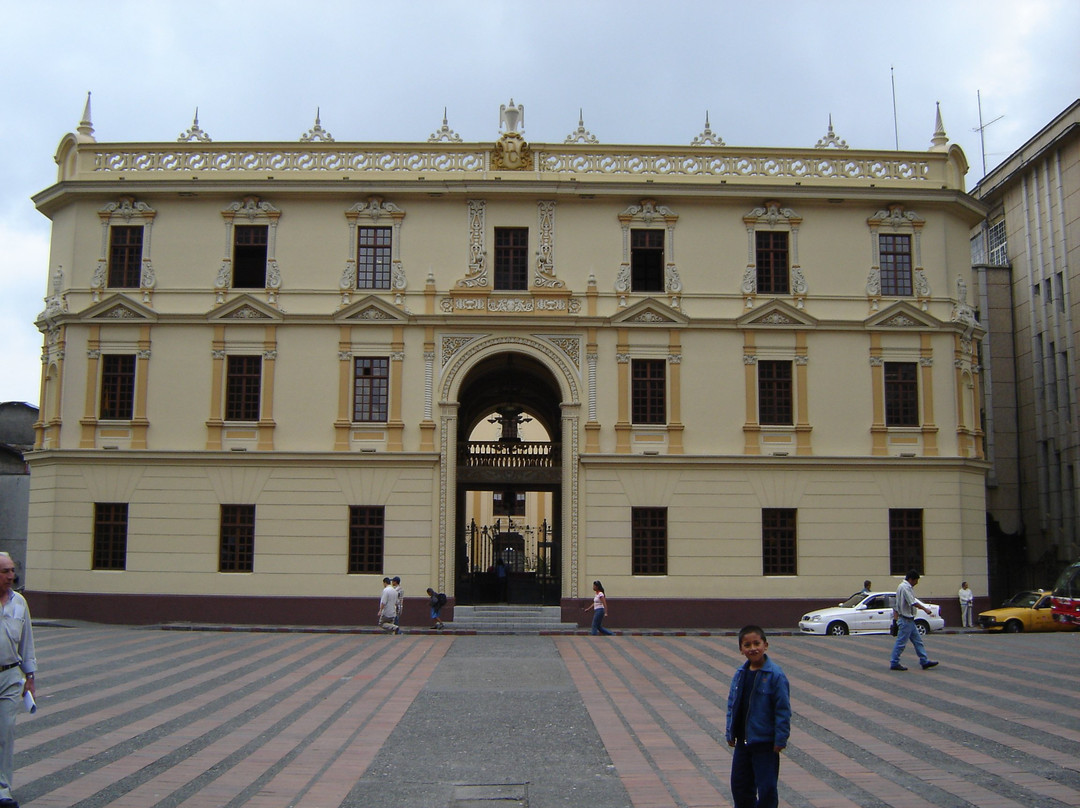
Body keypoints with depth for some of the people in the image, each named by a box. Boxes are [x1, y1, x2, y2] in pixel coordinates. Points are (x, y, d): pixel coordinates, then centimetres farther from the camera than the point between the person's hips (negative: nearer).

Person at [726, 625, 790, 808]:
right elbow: (732, 705, 11)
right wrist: (730, 733, 8)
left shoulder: (775, 675, -14)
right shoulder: (740, 674, 3)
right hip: (743, 741, 6)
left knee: (767, 788, 1)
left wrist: (780, 739, -14)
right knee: (739, 785, 15)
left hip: (766, 743, -6)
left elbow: (783, 709, -13)